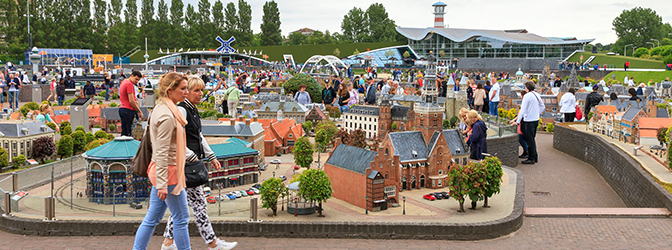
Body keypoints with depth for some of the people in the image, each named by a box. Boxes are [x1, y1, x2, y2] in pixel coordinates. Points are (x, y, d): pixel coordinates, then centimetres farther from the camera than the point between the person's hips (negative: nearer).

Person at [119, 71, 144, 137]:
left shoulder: (123, 82, 18)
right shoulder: (129, 84, -13)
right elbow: (131, 101, -17)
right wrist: (139, 111, -10)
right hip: (128, 110, -10)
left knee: (124, 132, 11)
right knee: (129, 133, -8)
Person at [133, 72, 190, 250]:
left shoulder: (161, 109, 12)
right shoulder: (167, 116, -19)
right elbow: (162, 152, -21)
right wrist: (162, 184, -22)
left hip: (161, 172, 10)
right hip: (168, 172, -10)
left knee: (152, 218, 15)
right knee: (181, 218, 2)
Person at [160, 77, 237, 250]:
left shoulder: (193, 110, 14)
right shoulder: (181, 110, -15)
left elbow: (199, 136, 22)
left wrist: (211, 157, 19)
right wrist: (192, 157, -17)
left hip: (193, 162, 10)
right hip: (186, 164, -10)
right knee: (198, 203, -2)